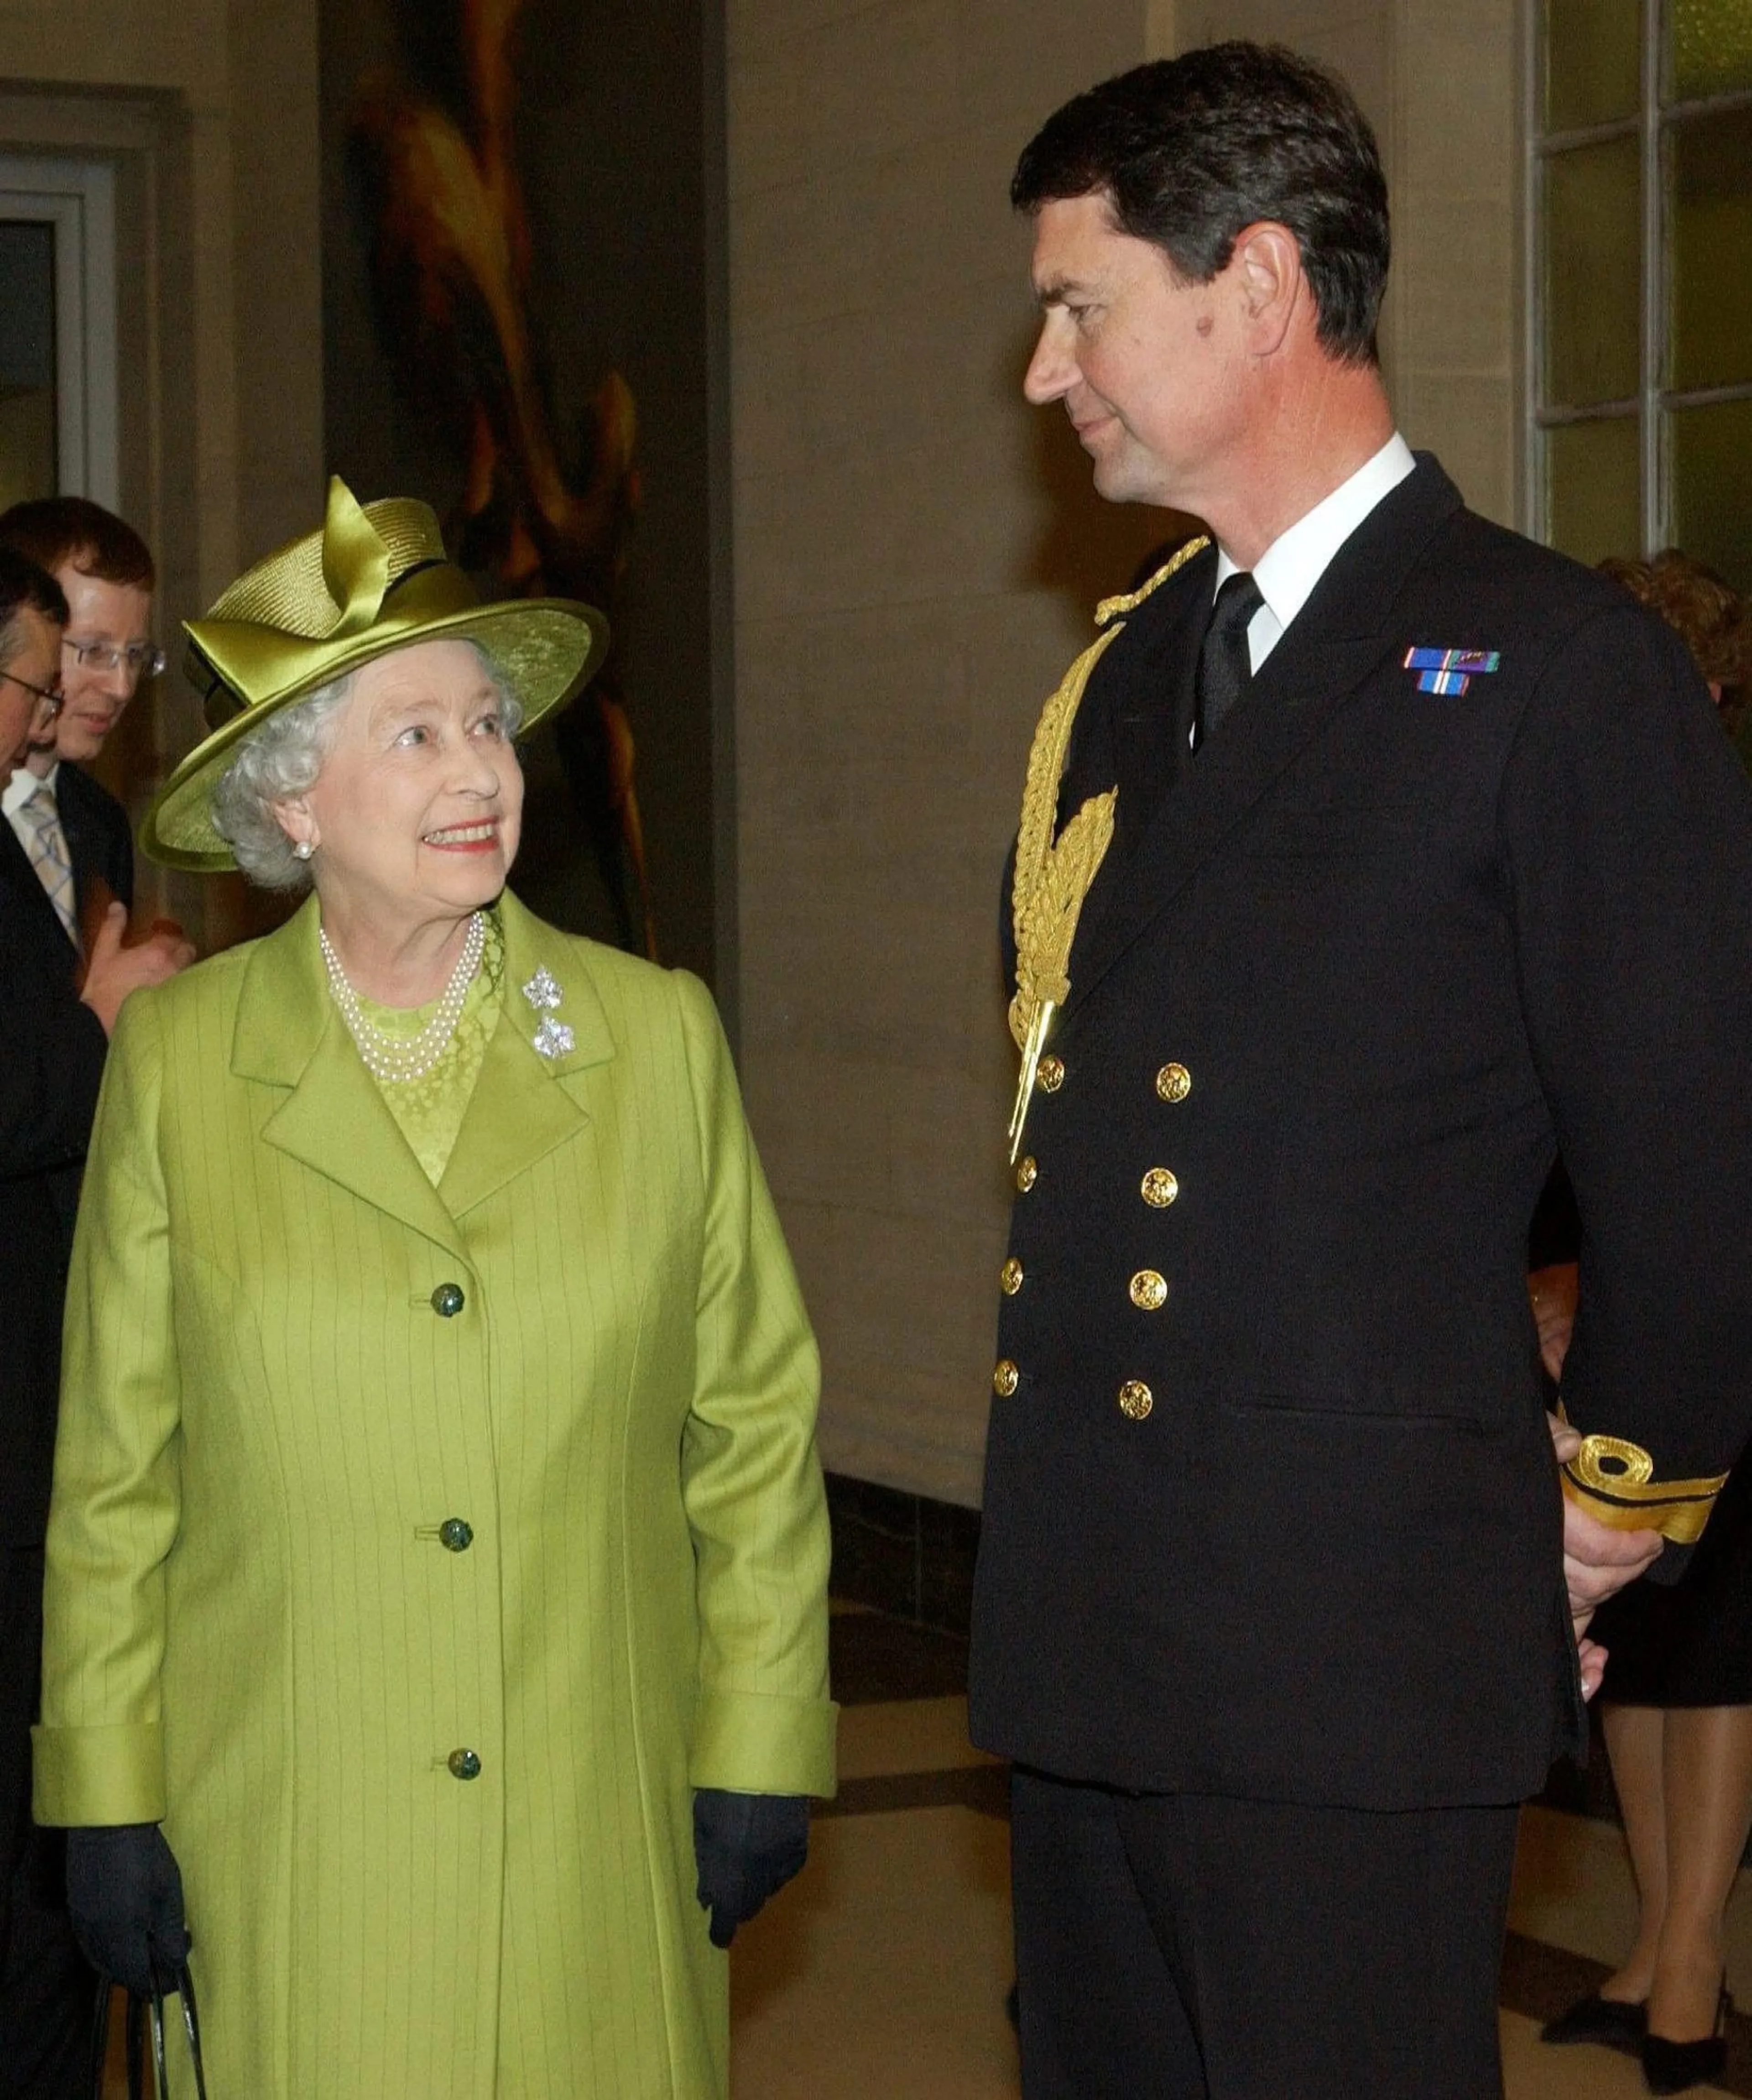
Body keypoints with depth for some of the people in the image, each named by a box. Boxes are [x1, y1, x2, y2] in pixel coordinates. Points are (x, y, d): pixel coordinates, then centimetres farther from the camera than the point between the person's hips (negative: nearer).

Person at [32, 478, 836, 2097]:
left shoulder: (657, 1035, 4)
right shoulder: (179, 1063, 1)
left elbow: (757, 1420, 7)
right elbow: (115, 1470, 5)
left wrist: (758, 1759, 4)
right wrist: (106, 1802, 3)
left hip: (600, 1842, 1)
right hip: (284, 1854, -1)